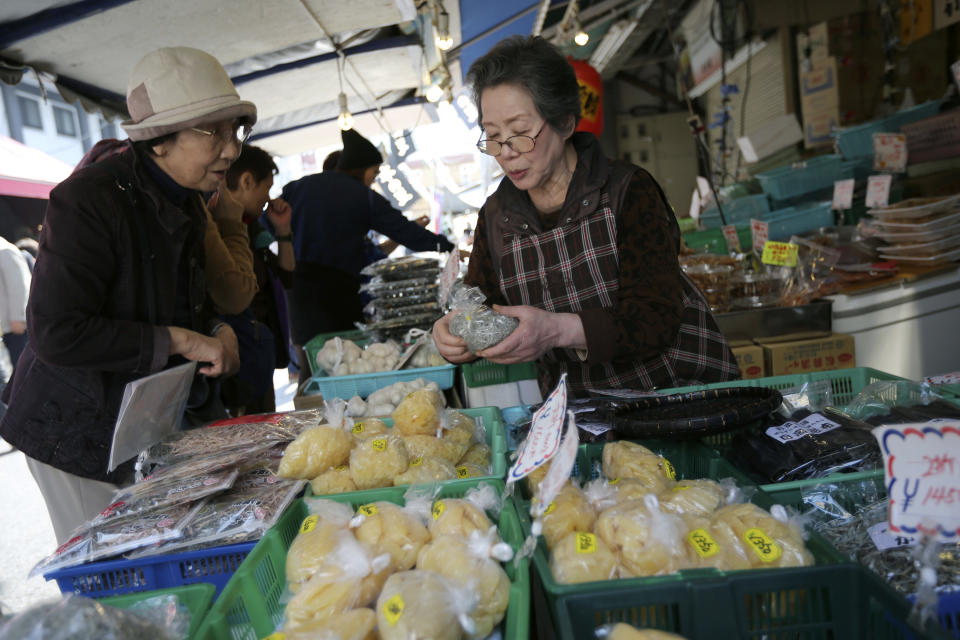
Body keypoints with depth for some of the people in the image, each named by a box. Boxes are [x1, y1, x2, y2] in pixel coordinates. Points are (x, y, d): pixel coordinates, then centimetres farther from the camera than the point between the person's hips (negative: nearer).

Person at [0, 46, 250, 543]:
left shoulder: (185, 202, 5)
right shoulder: (87, 201, -22)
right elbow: (56, 333, -26)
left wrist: (217, 332, -4)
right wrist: (177, 341, -26)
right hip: (78, 431, -7)